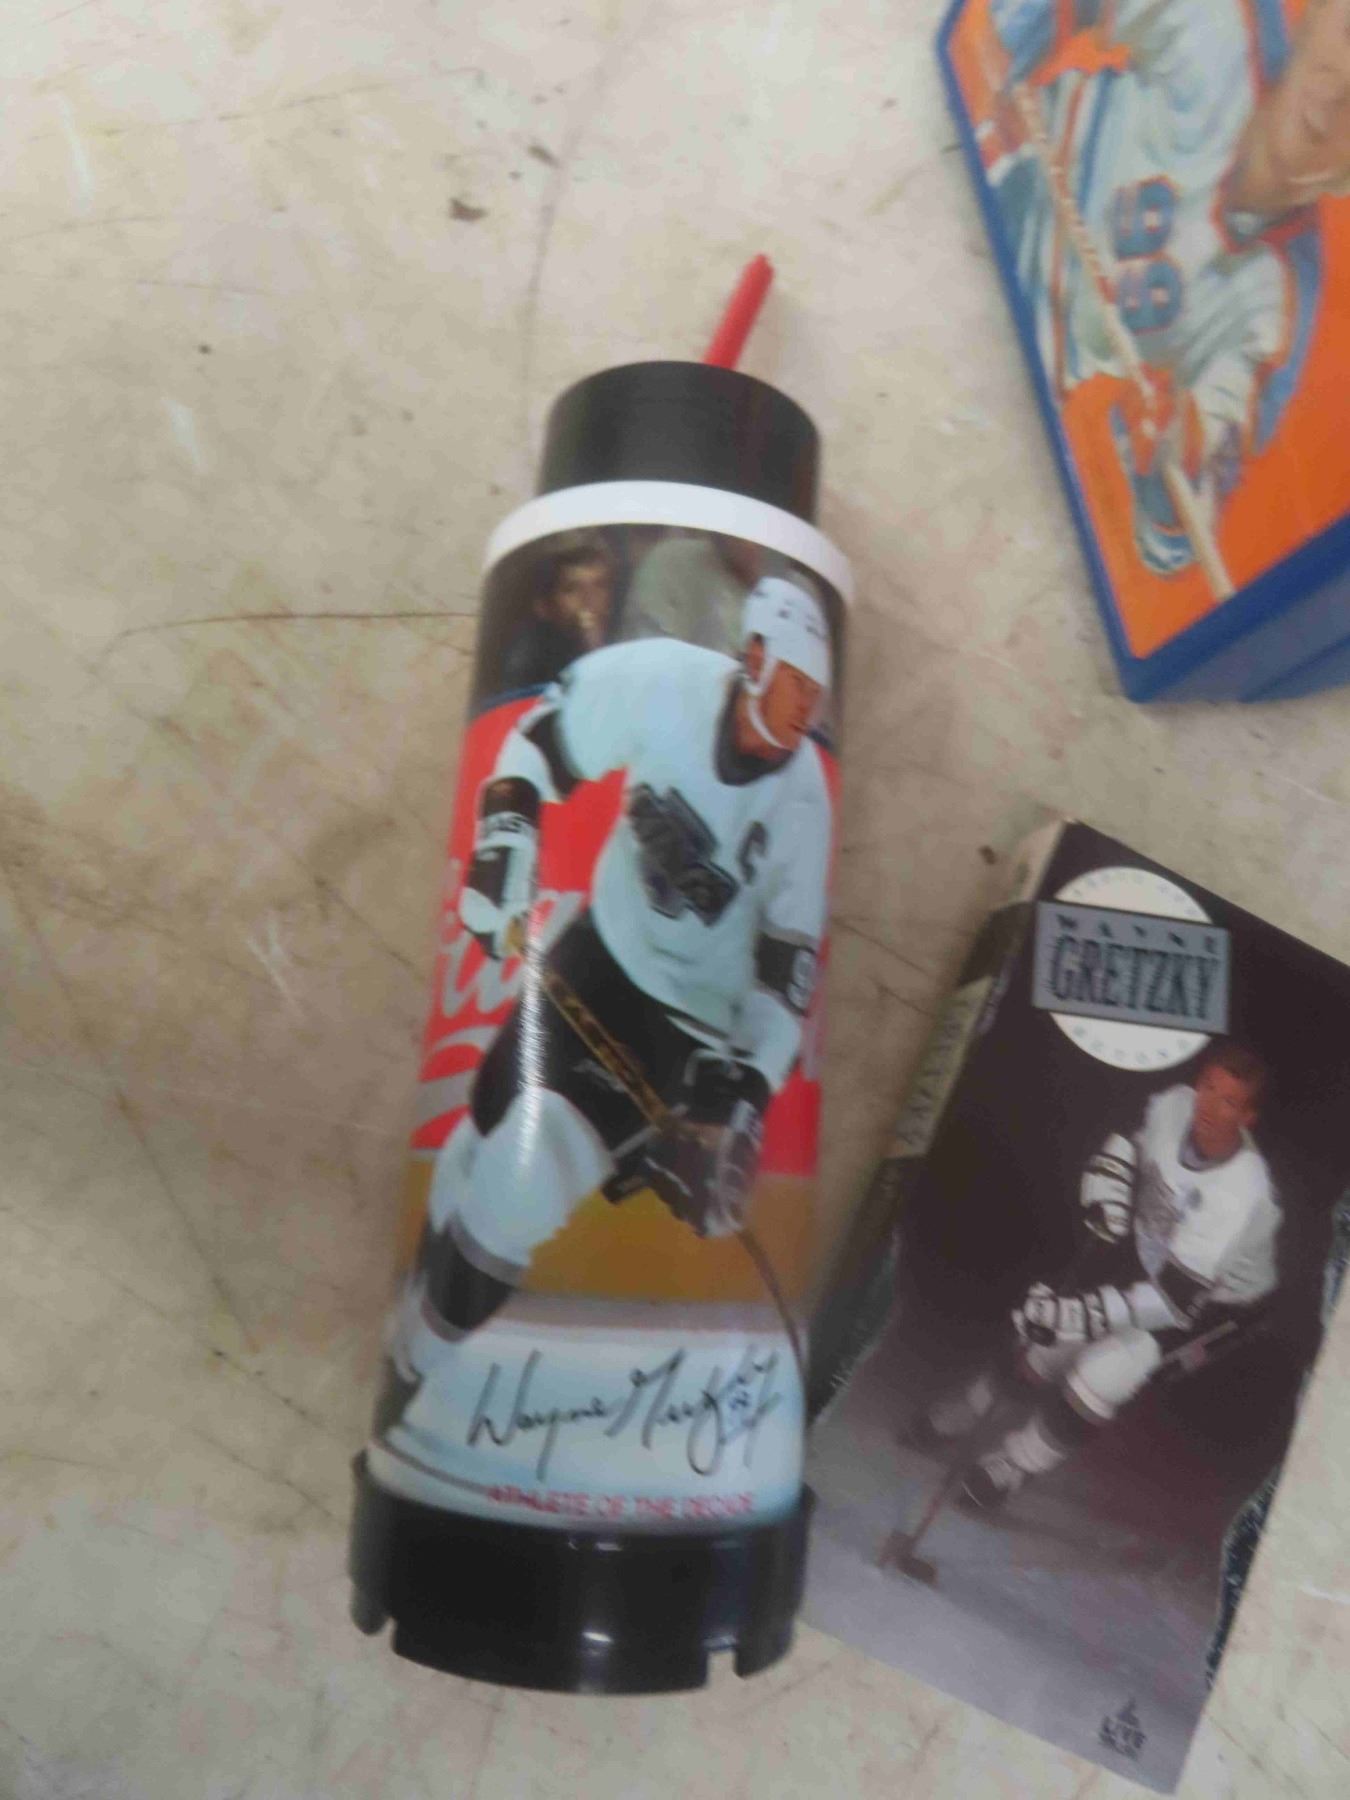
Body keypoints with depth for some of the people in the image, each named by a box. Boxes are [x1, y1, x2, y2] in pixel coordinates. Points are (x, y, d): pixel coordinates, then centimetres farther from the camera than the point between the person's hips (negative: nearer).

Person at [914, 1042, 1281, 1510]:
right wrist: (1108, 1219, -9)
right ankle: (974, 1404, 28)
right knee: (1041, 1346, -1)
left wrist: (1079, 1311, -39)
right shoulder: (1173, 1107, -21)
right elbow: (1115, 1157, 2)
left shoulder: (1243, 1194, -34)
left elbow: (1175, 1300, -34)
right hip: (1148, 1262, 5)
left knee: (1098, 1375, -22)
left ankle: (1018, 1461, 3)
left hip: (1215, 1304, -5)